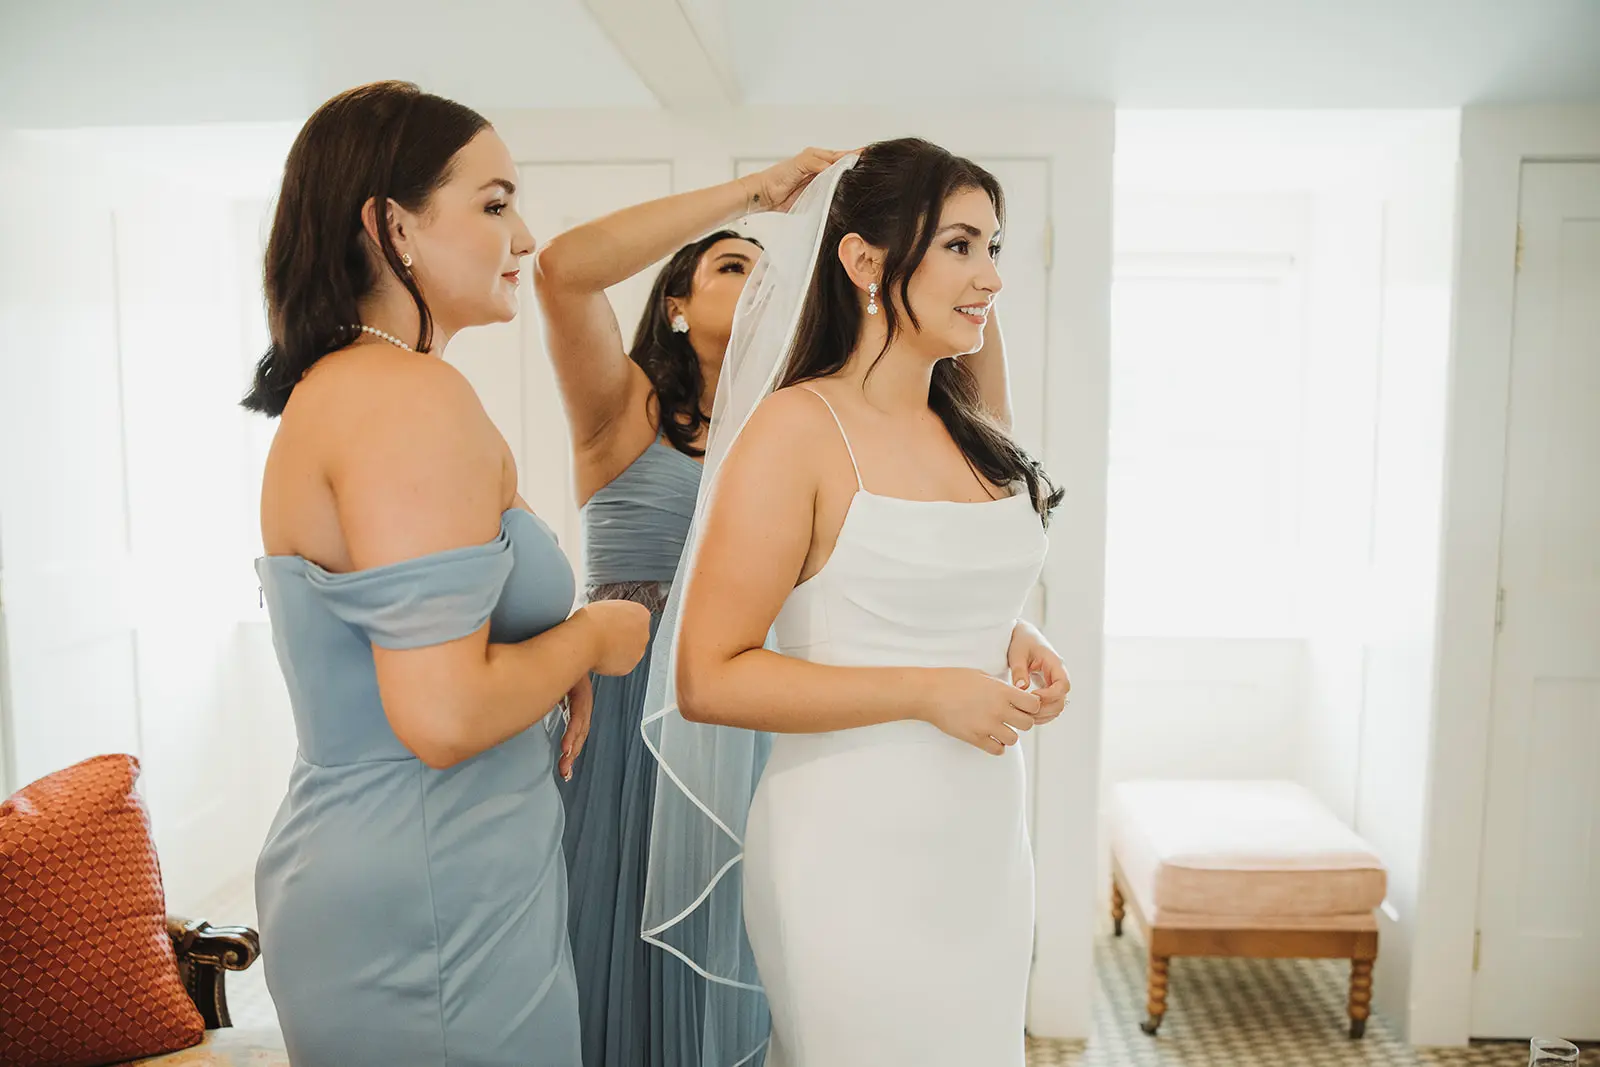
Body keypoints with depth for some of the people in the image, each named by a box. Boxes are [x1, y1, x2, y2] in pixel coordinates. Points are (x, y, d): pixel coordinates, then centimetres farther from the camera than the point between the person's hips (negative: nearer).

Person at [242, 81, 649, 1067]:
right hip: (430, 916, -10)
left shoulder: (331, 389, 10)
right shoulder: (417, 396, -21)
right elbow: (443, 715, -28)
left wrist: (550, 667, 8)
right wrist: (594, 637, -11)